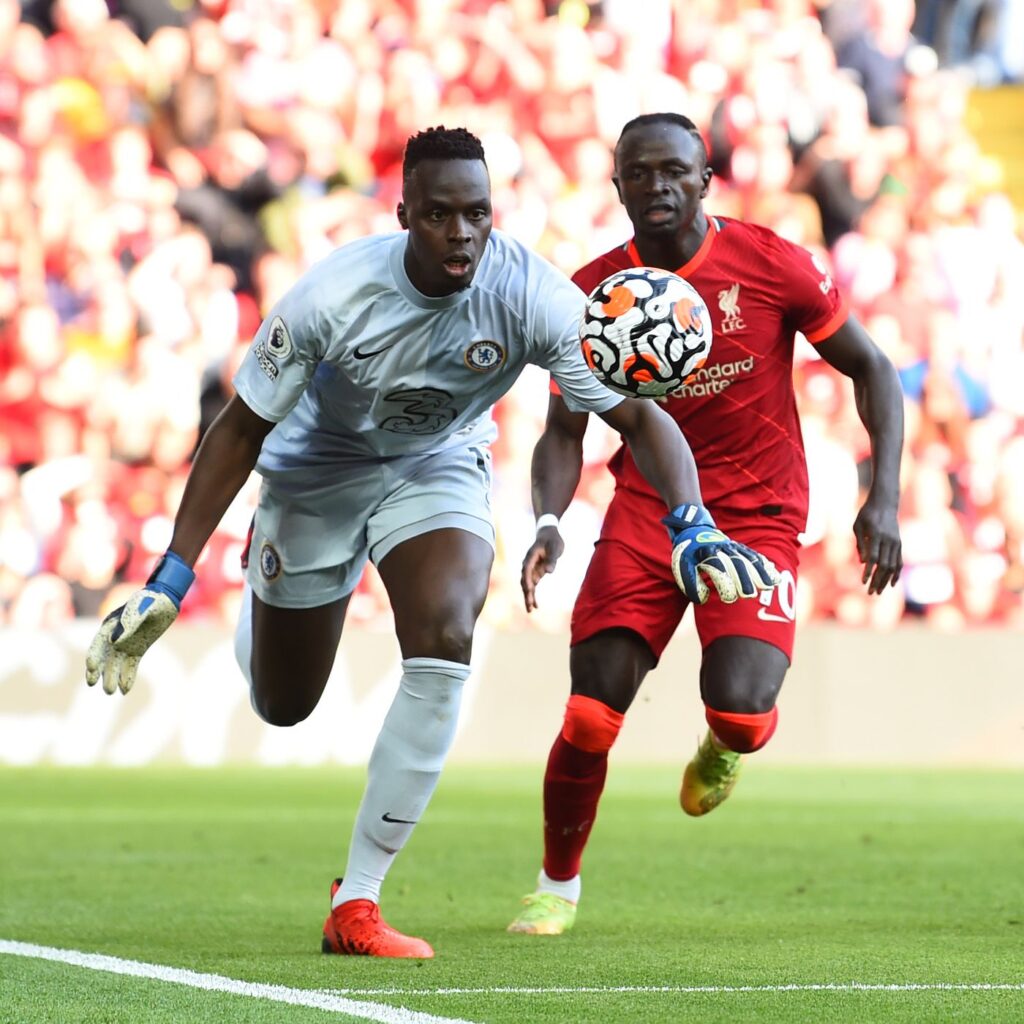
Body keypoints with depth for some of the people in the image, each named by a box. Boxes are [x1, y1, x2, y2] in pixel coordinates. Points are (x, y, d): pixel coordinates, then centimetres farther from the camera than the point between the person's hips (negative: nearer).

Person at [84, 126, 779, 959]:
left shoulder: (532, 295, -29)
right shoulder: (335, 295, -32)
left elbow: (638, 416, -25)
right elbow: (242, 428, -20)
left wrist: (692, 528, -44)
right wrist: (169, 581, -21)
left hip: (436, 468, 1)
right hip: (316, 473, -1)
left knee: (444, 644, -26)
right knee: (282, 705, 10)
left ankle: (357, 899, -17)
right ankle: (263, 593, 51)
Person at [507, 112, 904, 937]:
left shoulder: (772, 265, -9)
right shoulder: (592, 295, -4)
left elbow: (870, 368, 0)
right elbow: (564, 434, 1)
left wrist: (884, 498, -10)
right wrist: (547, 526, -19)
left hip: (756, 518, -2)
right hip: (645, 510, 2)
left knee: (739, 707, -21)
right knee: (590, 718, -9)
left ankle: (725, 746, 20)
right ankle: (558, 886, 17)